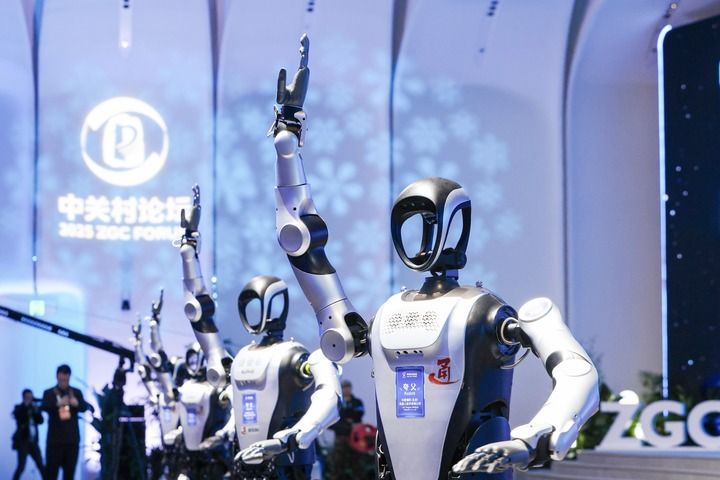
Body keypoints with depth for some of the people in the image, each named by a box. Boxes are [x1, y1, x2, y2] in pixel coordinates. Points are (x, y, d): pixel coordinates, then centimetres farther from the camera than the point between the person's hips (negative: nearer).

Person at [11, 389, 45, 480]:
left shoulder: (34, 407, 11)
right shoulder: (19, 408, 0)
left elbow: (40, 421, 1)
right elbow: (18, 417, -20)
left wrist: (36, 411, -13)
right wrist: (25, 405, -19)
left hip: (33, 441, 5)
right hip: (23, 441, -5)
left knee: (41, 465, 5)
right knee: (21, 466, -11)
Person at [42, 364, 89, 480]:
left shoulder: (76, 392, 8)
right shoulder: (49, 393, 2)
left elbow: (85, 407, -7)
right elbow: (44, 407, -18)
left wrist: (77, 403, -30)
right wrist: (58, 404, -37)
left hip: (72, 438, 2)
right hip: (55, 438, -2)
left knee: (70, 470, 5)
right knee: (51, 470, -5)